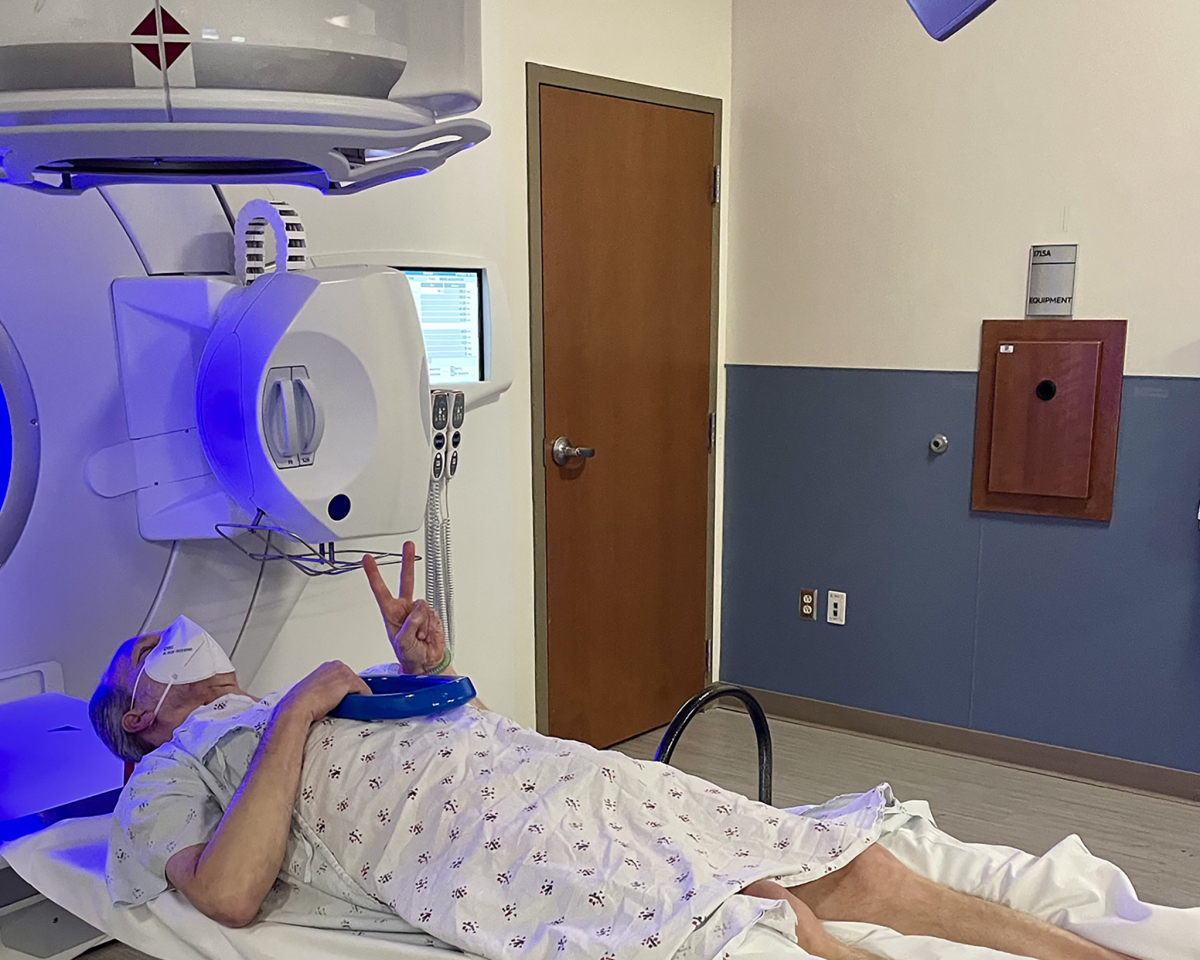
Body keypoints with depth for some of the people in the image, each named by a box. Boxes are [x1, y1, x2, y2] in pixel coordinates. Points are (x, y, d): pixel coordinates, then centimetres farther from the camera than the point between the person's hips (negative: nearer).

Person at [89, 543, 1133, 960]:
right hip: (482, 840, -7)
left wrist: (429, 668, 15)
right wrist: (295, 714, -3)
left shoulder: (329, 692, 34)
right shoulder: (169, 775, 15)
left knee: (851, 869, -5)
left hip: (567, 771, 7)